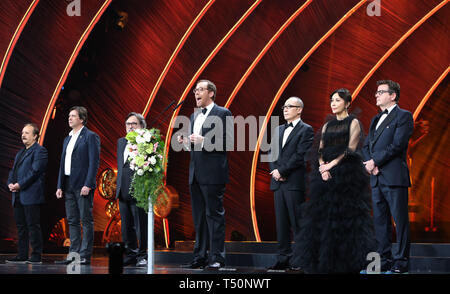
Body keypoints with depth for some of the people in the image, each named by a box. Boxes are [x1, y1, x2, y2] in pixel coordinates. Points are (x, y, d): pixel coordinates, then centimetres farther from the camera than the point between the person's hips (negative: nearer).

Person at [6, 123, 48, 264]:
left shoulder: (40, 151, -4)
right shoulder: (20, 152, 24)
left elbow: (35, 171, -14)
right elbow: (13, 170, 20)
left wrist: (20, 184, -17)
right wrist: (10, 183, 1)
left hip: (31, 196, -9)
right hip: (18, 197, 9)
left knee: (33, 226, -7)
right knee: (21, 226, 10)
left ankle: (36, 256, -4)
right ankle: (22, 255, 14)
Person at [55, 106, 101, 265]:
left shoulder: (90, 137, -5)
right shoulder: (67, 139, 19)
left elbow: (94, 162, -12)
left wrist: (88, 185, -19)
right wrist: (60, 186, 12)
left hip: (83, 185, -8)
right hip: (68, 185, 8)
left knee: (86, 220, -4)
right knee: (72, 221, 9)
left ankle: (85, 256, -4)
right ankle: (73, 254, 12)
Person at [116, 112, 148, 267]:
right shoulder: (121, 142, 18)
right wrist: (118, 186, 18)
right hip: (123, 191, 7)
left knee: (140, 225, -2)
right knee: (126, 225, 12)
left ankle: (142, 255, 6)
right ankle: (130, 254, 20)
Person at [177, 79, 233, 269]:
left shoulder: (223, 114, -4)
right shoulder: (194, 116, 20)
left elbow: (228, 141, -12)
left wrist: (204, 141, -20)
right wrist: (185, 141, 4)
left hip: (213, 173, -8)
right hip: (196, 174, 8)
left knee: (214, 214, -5)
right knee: (199, 216, 10)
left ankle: (217, 257, -2)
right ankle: (200, 256, 14)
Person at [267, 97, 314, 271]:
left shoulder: (306, 130, -2)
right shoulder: (279, 130, 20)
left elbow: (300, 156, -12)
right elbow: (272, 153, 15)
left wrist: (281, 171, -13)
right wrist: (275, 171, -3)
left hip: (295, 183, -7)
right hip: (278, 182, 7)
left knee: (298, 223, -5)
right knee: (281, 222, 7)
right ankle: (283, 258, 10)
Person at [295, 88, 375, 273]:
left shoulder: (353, 123, 2)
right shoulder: (327, 126, 18)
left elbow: (351, 149, -8)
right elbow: (320, 150, 10)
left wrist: (331, 164, -13)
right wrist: (322, 167, -8)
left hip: (348, 174, -5)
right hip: (326, 177, 5)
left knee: (346, 217, -8)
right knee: (323, 215, 0)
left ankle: (348, 263, -4)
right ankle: (324, 263, 3)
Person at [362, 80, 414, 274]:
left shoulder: (403, 116, -2)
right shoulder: (376, 119, 22)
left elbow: (397, 145, -13)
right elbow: (366, 146, 17)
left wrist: (375, 161, -12)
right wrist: (369, 163, -3)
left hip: (394, 177, -8)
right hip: (377, 178, 8)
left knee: (400, 220, -3)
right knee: (380, 220, 9)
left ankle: (401, 261, 0)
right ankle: (384, 259, 15)